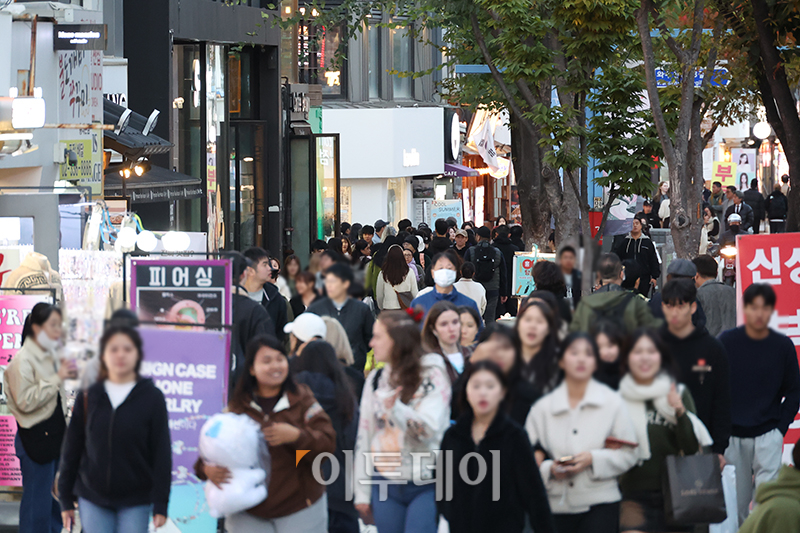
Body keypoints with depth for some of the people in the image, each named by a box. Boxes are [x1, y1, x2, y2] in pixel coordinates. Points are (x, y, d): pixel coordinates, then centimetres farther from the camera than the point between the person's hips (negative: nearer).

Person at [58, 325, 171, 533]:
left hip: (135, 501, -2)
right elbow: (71, 451, 8)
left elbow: (162, 454, -2)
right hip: (92, 499, 2)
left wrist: (160, 504, -8)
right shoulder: (88, 398, 4)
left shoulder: (152, 397, -2)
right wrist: (65, 500, 6)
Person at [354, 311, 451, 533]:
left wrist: (395, 408, -34)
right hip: (386, 487, 5)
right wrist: (362, 492, 12)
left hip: (426, 484, -5)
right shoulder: (375, 379, 11)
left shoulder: (433, 375, -6)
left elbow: (429, 429, -17)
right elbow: (364, 436, 13)